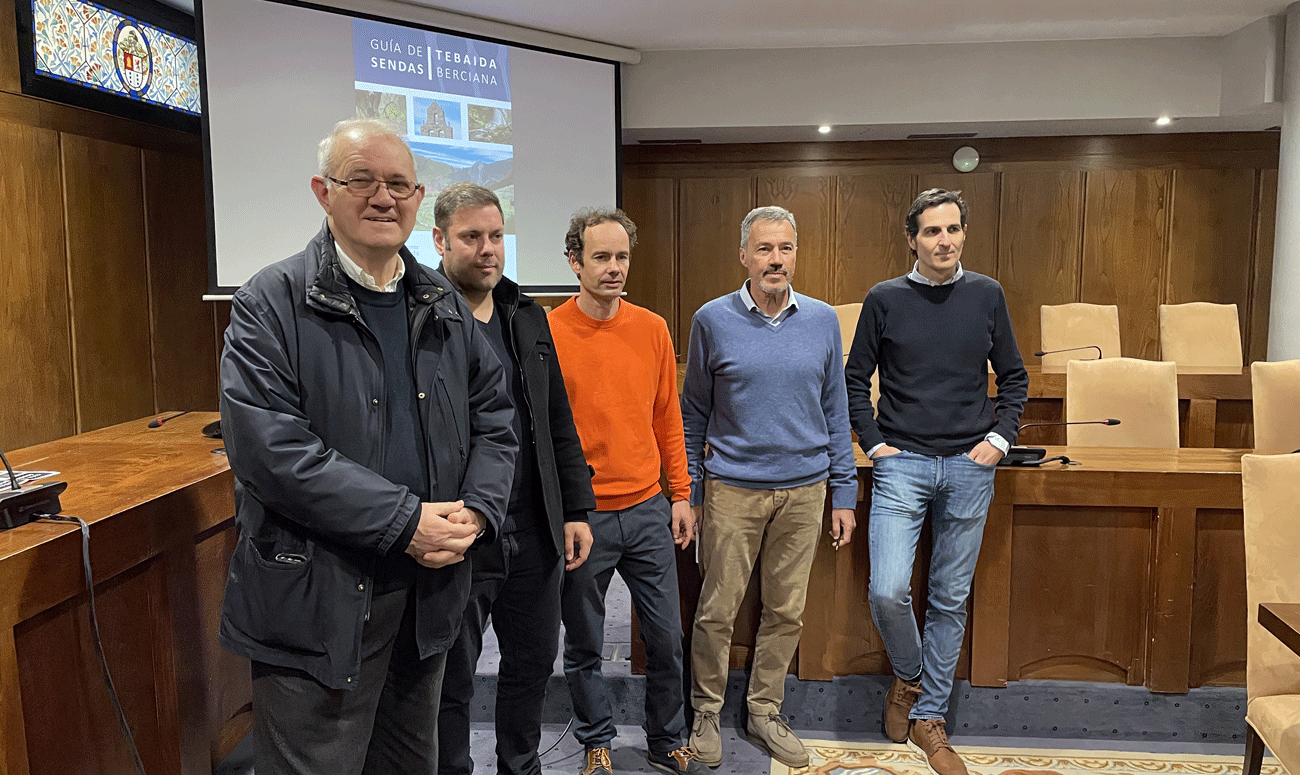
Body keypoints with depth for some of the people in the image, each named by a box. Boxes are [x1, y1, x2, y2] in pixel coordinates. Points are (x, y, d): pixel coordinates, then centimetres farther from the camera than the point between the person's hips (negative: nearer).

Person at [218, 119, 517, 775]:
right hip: (317, 604, -5)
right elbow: (269, 448, -19)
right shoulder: (272, 303, -9)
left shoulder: (444, 307, 9)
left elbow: (494, 419, 10)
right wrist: (405, 521, -21)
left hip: (428, 596, 5)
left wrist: (477, 511, -8)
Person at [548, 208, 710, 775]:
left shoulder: (652, 329, 3)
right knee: (584, 647, 12)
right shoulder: (547, 333, -8)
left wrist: (681, 495, 8)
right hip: (581, 515, -3)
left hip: (647, 511, 3)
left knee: (667, 638, 11)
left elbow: (667, 418, 9)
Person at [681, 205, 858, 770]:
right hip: (732, 489, -2)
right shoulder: (713, 320, -2)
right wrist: (688, 494, 1)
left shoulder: (822, 320, 4)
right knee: (717, 611, 4)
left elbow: (835, 412, 8)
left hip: (804, 489, 3)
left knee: (786, 612, 11)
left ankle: (764, 711, 30)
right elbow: (693, 416, 4)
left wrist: (843, 494, 6)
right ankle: (706, 712, 25)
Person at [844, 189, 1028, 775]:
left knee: (951, 599, 8)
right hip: (901, 463, -2)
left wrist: (1000, 437, 2)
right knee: (887, 590, -15)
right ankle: (908, 677, 16)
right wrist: (873, 442, -2)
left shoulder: (987, 296, 6)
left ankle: (928, 718, 23)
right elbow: (855, 380, 7)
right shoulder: (885, 299, 1)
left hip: (970, 467, 2)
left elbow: (1014, 377, 13)